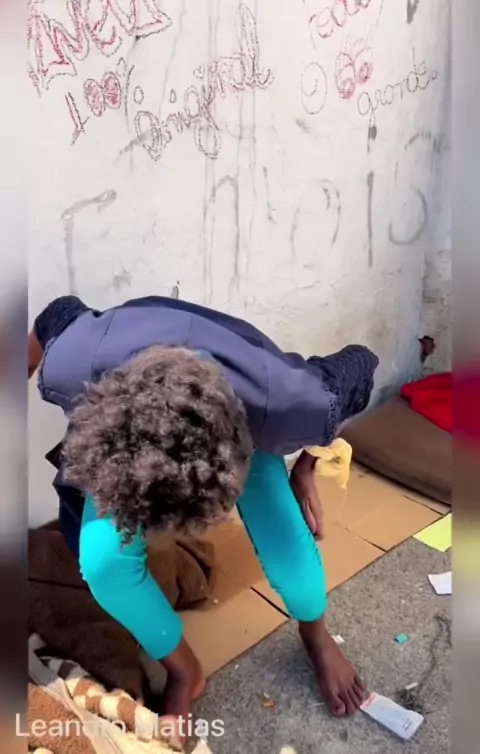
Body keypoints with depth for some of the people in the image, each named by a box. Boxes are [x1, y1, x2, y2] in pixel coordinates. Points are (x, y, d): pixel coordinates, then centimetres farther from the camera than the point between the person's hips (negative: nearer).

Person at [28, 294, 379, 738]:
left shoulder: (282, 401, -44)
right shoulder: (69, 367, -42)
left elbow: (360, 368, -19)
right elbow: (58, 315, -16)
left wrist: (306, 469, -10)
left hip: (246, 425, -1)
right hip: (121, 425, 2)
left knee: (289, 552, -16)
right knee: (102, 560, -17)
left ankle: (317, 638, 25)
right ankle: (184, 672, 15)